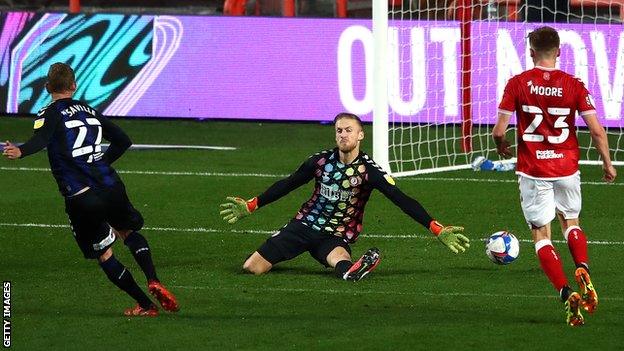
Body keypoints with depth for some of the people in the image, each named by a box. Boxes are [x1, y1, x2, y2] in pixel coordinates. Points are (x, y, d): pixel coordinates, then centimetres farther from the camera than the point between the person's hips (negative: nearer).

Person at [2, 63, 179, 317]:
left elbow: (42, 138, -26)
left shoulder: (50, 113, -2)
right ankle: (153, 281, 8)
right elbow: (123, 141, 22)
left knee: (104, 254, 11)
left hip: (80, 198, -5)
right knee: (129, 232, 30)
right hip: (111, 187, 5)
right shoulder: (90, 111, 16)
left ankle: (145, 305, 13)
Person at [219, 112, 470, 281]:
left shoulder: (369, 171, -10)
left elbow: (402, 201, -14)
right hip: (304, 224, 4)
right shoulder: (321, 161, -1)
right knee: (251, 268, -10)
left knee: (339, 259, -44)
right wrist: (250, 206, 18)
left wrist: (437, 230, -23)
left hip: (336, 236, -4)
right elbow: (287, 185, 14)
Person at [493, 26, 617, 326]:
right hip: (567, 168, 2)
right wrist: (607, 164, 8)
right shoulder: (574, 85, -4)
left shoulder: (517, 84, -7)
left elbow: (499, 130, -7)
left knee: (541, 235, 6)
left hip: (533, 171, -2)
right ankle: (583, 270, -4)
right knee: (570, 222, 24)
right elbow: (596, 130, -7)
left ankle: (566, 292, -12)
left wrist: (501, 147, 16)